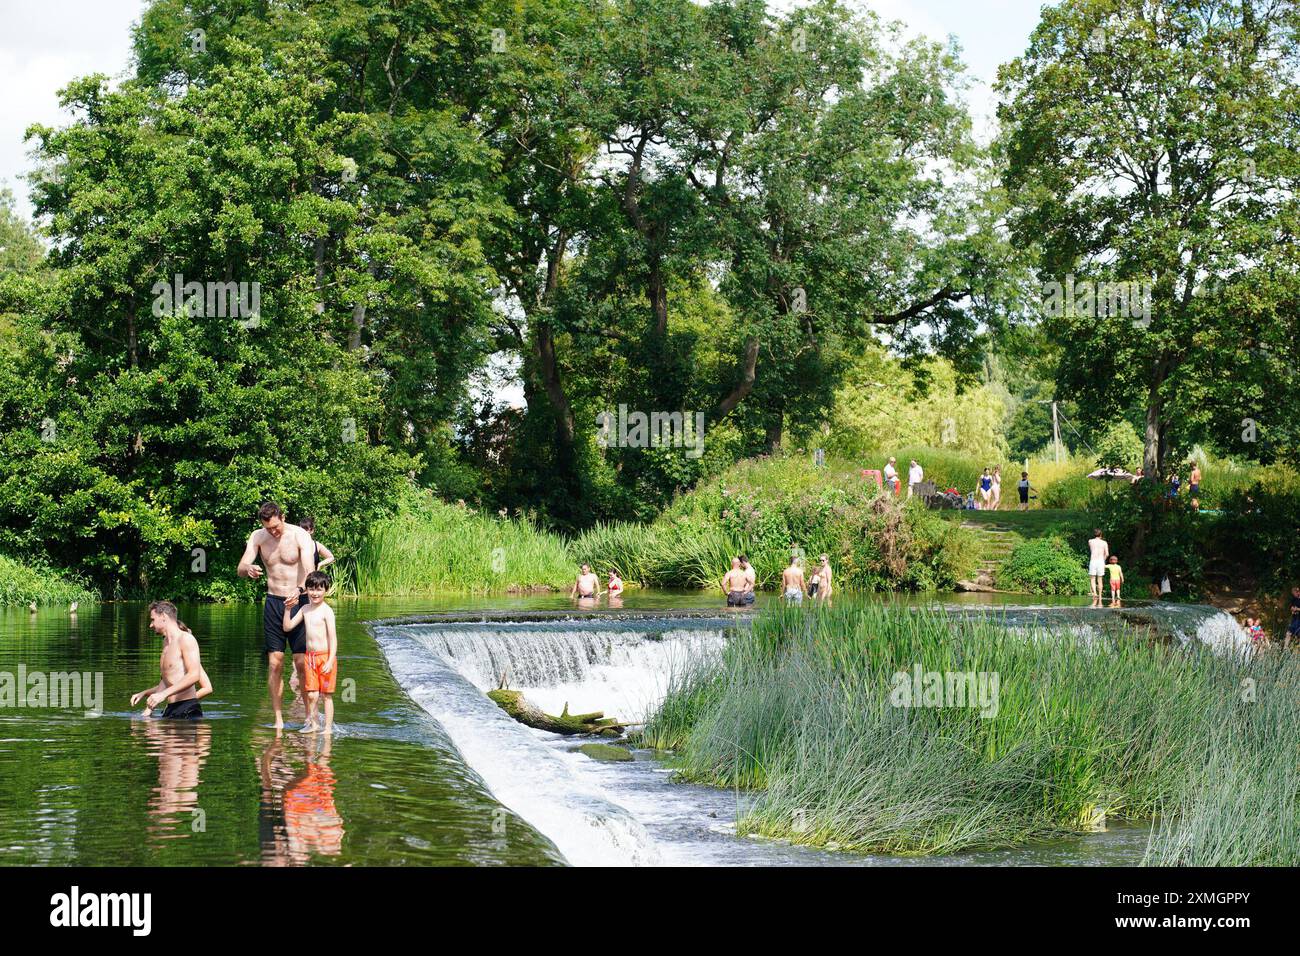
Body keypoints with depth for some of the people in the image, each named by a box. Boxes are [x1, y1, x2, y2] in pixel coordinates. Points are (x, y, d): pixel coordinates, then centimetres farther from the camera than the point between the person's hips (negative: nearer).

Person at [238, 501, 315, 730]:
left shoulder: (300, 536, -11)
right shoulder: (257, 537, 0)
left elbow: (310, 571, -23)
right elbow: (240, 569, -7)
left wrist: (299, 590, -44)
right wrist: (248, 569, -32)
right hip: (273, 602, 3)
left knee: (302, 662, -8)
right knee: (274, 662, 0)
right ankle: (278, 718, 3)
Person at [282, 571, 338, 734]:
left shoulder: (327, 611, -10)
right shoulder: (305, 609, 9)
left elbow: (333, 637, -13)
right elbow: (288, 627, 12)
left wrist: (331, 661, -20)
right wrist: (288, 609, -2)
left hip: (325, 656, -5)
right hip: (310, 657, 5)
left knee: (327, 694, 1)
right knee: (312, 694, 5)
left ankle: (328, 727, 6)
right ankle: (312, 723, 20)